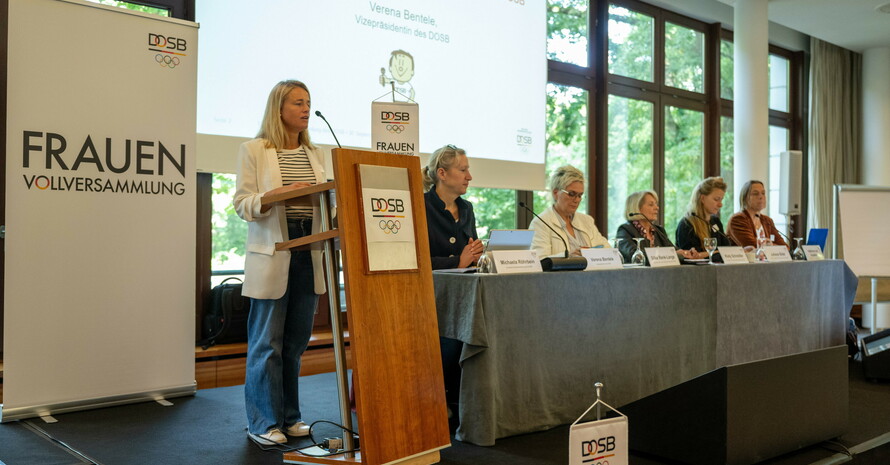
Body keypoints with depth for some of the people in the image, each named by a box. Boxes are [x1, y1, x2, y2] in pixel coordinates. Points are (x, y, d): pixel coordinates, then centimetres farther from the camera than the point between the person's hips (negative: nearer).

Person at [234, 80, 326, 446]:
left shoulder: (314, 154, 16)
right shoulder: (253, 151, 0)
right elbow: (242, 204, -6)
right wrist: (278, 194, -22)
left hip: (309, 254, 5)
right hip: (271, 257, -5)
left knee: (296, 340, 10)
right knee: (267, 341, 0)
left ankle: (289, 416, 22)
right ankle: (263, 422, 11)